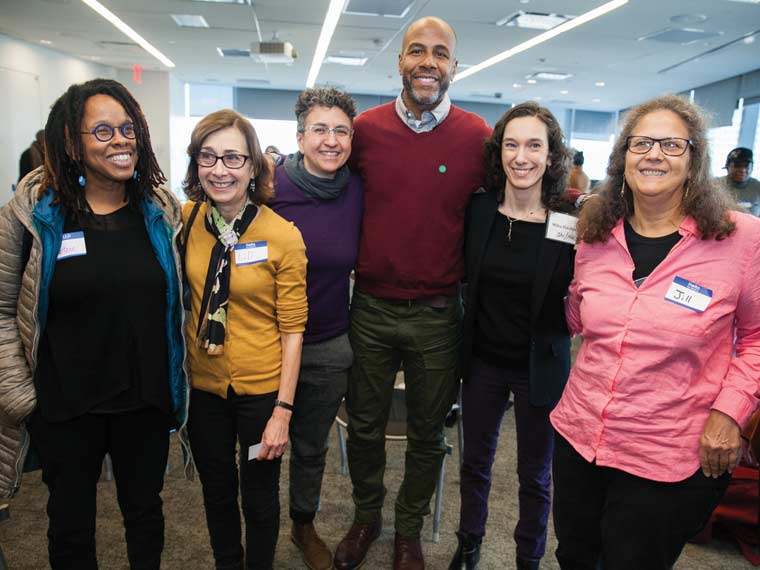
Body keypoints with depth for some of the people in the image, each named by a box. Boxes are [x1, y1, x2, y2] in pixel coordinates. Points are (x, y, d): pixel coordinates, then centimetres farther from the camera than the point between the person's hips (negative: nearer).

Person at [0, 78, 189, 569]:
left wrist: (177, 377, 3)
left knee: (145, 513, 20)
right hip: (64, 407, -1)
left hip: (147, 401, 2)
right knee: (71, 525, 19)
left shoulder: (162, 211, -3)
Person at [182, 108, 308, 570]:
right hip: (202, 384, 4)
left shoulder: (283, 236, -16)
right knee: (216, 492, 23)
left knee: (260, 498, 16)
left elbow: (293, 328, -13)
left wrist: (283, 410, -14)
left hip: (261, 388, -3)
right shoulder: (186, 219, -6)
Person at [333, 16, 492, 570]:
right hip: (371, 307, 1)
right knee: (365, 426, 16)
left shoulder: (477, 136, -5)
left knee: (427, 435, 15)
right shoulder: (366, 128, -1)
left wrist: (465, 275, -1)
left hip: (437, 314, -1)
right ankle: (366, 517, 42)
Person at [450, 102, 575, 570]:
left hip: (540, 368, -2)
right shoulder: (478, 210, -7)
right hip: (483, 360, 3)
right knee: (476, 462, 20)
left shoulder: (572, 223, -15)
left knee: (535, 474, 17)